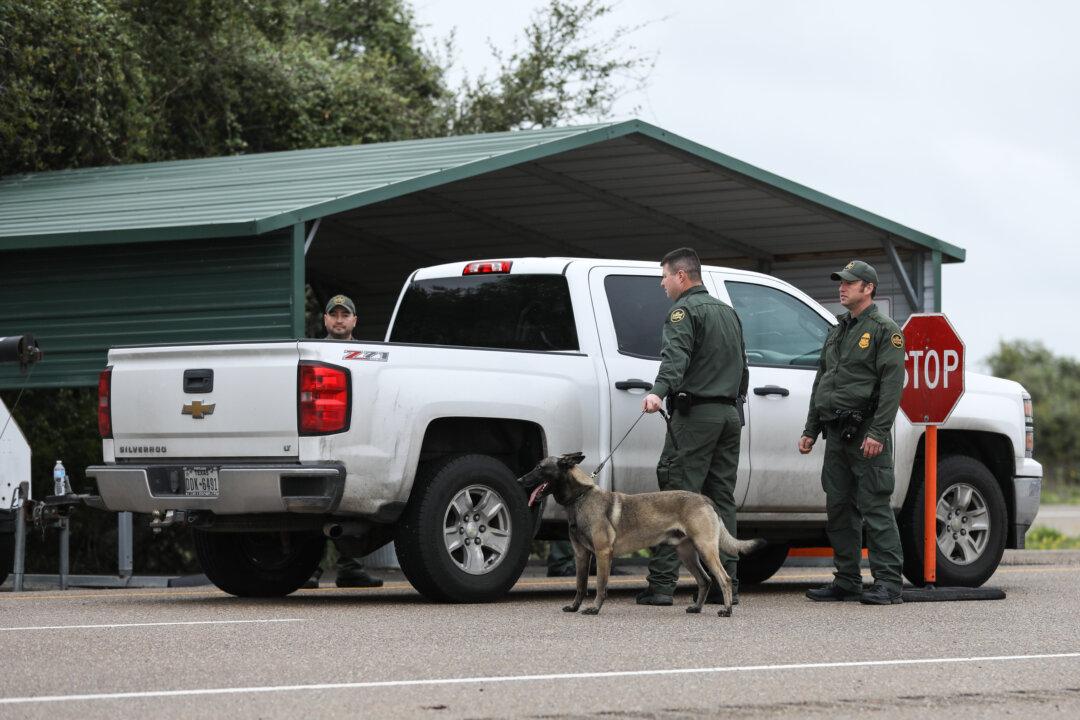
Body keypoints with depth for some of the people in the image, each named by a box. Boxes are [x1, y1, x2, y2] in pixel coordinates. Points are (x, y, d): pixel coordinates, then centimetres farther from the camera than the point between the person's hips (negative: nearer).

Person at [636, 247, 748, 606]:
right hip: (730, 415, 8)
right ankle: (726, 582, 5)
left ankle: (661, 583, -15)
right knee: (721, 500, 8)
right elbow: (741, 367, 30)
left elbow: (675, 357, -25)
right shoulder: (728, 312, 22)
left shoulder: (685, 311, -6)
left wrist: (659, 392, -39)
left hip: (695, 415, -8)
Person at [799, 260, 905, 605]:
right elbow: (821, 383, 26)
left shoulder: (884, 330, -4)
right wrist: (811, 430, 19)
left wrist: (878, 433, -21)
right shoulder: (837, 332, 22)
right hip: (836, 434, 8)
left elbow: (892, 384, -13)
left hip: (866, 435, -8)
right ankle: (847, 582, 14)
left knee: (875, 508, -10)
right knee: (839, 509, 8)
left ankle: (888, 583, -11)